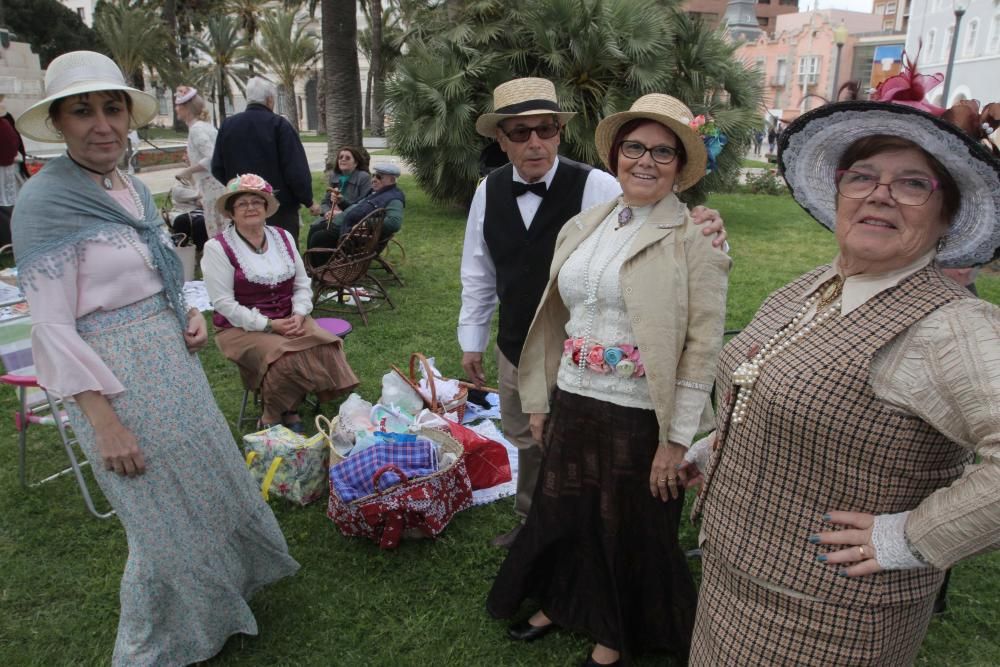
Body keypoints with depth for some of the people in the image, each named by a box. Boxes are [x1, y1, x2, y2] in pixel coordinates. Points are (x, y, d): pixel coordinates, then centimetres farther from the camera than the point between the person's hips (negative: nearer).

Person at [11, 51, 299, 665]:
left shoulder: (133, 188, 6)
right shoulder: (46, 202, -17)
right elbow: (53, 327, -18)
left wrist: (189, 315, -1)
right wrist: (105, 422, -20)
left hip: (173, 362, 8)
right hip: (118, 380, -8)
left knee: (208, 482, 22)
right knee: (167, 520, 6)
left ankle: (215, 596, 48)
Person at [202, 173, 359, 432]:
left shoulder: (283, 237, 9)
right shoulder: (217, 248, -8)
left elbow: (302, 284, 11)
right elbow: (224, 303, -14)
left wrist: (299, 314, -9)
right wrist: (268, 325, -20)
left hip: (289, 320, 5)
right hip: (243, 328, -5)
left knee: (325, 347, -21)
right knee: (286, 358, -31)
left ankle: (291, 410, -2)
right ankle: (272, 419, -5)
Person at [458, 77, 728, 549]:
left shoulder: (595, 187, -18)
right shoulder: (489, 191, -4)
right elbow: (478, 275, 5)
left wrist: (700, 233, -51)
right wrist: (471, 341, 9)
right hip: (514, 350, 5)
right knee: (526, 443, 25)